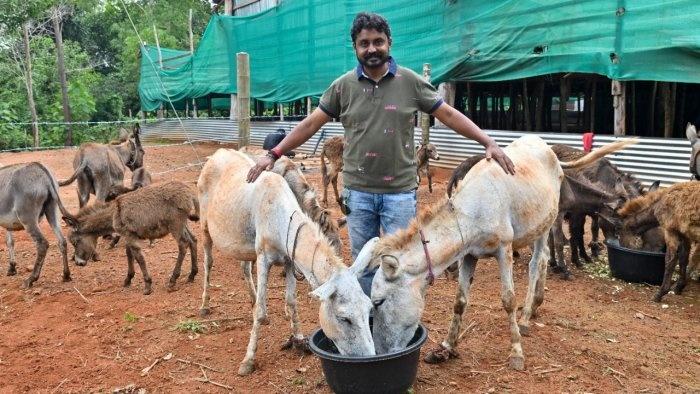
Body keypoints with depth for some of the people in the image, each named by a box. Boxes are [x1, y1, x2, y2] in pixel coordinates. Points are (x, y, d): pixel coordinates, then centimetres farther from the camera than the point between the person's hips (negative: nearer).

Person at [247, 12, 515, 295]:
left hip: (401, 191, -1)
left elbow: (449, 115, 0)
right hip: (358, 191, 2)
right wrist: (274, 154, -1)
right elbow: (310, 124, 5)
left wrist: (488, 142, -8)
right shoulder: (343, 86, 2)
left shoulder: (410, 81, -1)